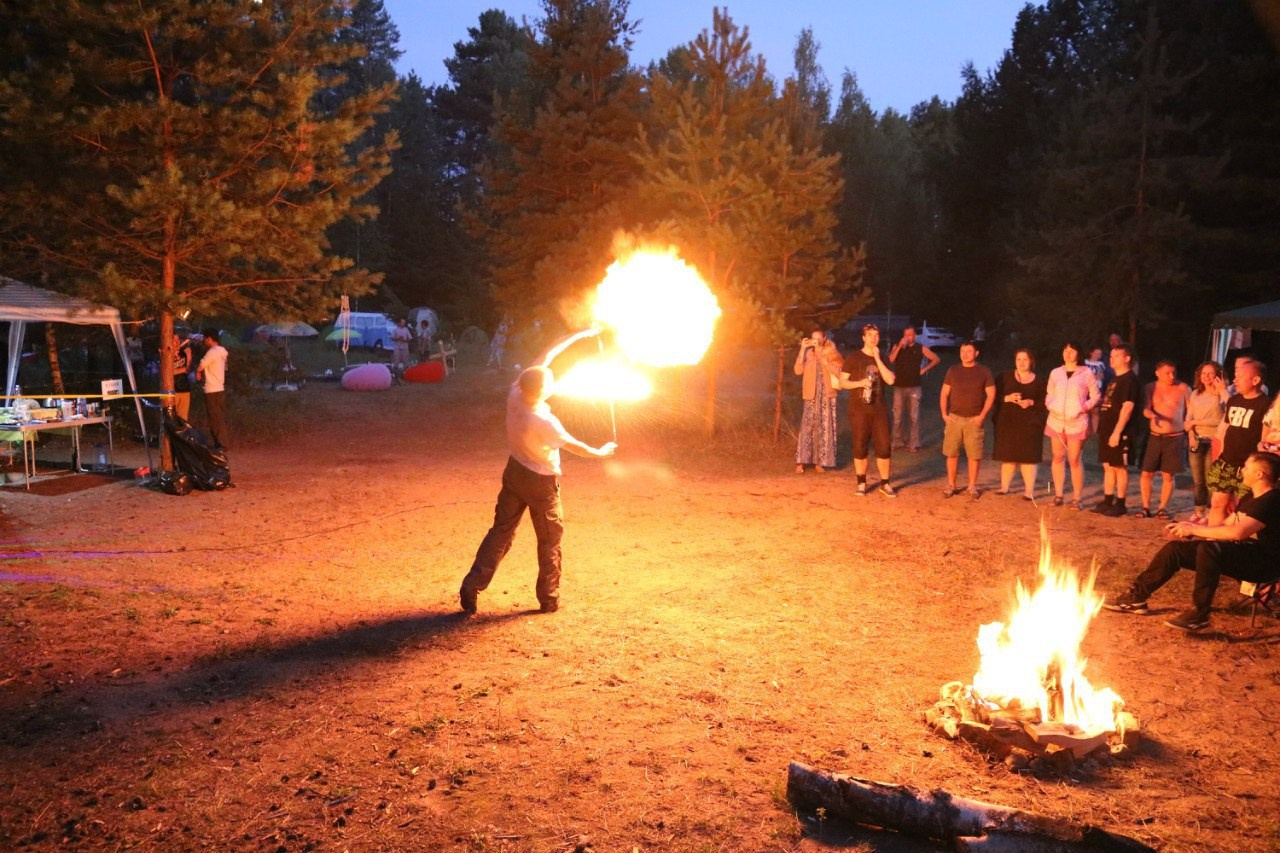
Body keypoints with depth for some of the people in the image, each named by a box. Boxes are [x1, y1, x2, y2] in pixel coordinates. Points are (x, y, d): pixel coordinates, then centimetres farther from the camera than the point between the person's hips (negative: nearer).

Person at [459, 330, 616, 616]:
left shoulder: (515, 394, -16)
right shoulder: (544, 422, -31)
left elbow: (545, 358, -6)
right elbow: (573, 445, -15)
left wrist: (578, 335, -2)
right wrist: (600, 452, 4)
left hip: (514, 472, 6)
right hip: (541, 482, -6)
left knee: (501, 531, 12)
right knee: (550, 540, 12)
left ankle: (471, 588, 8)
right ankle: (549, 600, 21)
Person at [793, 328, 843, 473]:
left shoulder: (832, 354, 4)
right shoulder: (808, 354, 7)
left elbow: (839, 373, -6)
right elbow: (798, 371, -6)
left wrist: (825, 361, -15)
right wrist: (802, 349, -9)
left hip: (827, 395, 0)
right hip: (811, 394, 0)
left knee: (825, 427, 1)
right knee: (807, 426, -7)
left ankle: (819, 461, 9)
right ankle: (801, 461, -5)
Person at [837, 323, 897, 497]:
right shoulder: (853, 357, 0)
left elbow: (890, 380, -6)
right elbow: (842, 382, -1)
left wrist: (877, 358, -8)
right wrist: (860, 383, -18)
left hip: (879, 409, 3)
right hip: (859, 409, -3)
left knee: (884, 447, -1)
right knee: (860, 447, 1)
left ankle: (884, 484, 9)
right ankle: (861, 483, 13)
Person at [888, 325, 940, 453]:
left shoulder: (921, 348, 3)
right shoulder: (897, 346, 4)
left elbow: (936, 359, 8)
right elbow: (890, 360, -13)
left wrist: (924, 370, 1)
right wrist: (900, 346, -18)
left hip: (914, 387, -1)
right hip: (899, 386, 1)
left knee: (914, 417, -1)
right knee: (897, 416, 3)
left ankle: (913, 443, 4)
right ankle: (898, 441, 14)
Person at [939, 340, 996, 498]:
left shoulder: (984, 371, 2)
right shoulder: (953, 370, 8)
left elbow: (991, 395, 0)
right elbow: (944, 393, 10)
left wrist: (982, 415, -8)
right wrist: (944, 413, -1)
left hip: (974, 419, -2)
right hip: (954, 418, 2)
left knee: (974, 455, -1)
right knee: (952, 453, 3)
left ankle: (972, 486, 11)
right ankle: (951, 485, 13)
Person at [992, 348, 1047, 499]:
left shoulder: (1039, 381, 5)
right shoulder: (1005, 377, 7)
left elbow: (1045, 402, 2)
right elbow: (995, 396, 2)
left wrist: (1031, 403, -14)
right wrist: (1008, 398, -15)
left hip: (1030, 424, -1)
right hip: (1008, 422, 1)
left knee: (1028, 457, -4)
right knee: (1007, 456, 5)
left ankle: (1029, 490, -1)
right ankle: (1004, 487, 14)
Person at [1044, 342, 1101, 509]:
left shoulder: (1086, 373, 0)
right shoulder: (1055, 373, 10)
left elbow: (1096, 396, 3)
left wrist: (1085, 407, -12)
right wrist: (1050, 405, -3)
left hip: (1076, 422, -4)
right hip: (1056, 421, 4)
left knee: (1074, 460, -5)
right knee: (1058, 458, 7)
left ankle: (1076, 498, 3)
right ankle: (1058, 495, 14)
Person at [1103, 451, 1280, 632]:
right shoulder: (1250, 498, 13)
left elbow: (1238, 532, -31)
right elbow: (1226, 524, 18)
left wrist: (1195, 529, -21)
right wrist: (1188, 530, 3)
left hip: (1262, 563, -9)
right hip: (1241, 553, 10)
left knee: (1209, 548, -36)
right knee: (1174, 548, 1)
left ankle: (1199, 615, -28)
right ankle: (1136, 596, 3)